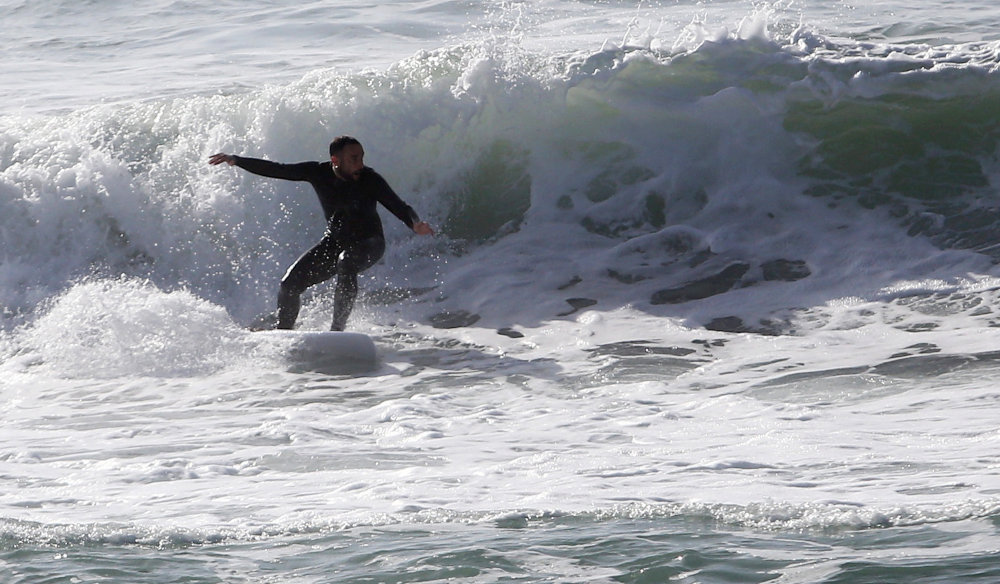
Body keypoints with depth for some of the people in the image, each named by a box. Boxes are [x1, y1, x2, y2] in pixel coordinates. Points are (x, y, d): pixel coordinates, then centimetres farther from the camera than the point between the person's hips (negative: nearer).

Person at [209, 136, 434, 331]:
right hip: (335, 240, 4)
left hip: (369, 244, -4)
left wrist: (414, 223, -51)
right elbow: (275, 170, -8)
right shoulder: (318, 173, -14)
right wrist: (235, 161, -14)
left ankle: (337, 328, -33)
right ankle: (282, 327, 24)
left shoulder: (370, 180, -23)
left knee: (346, 262, -38)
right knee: (290, 284, -5)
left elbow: (398, 207, -29)